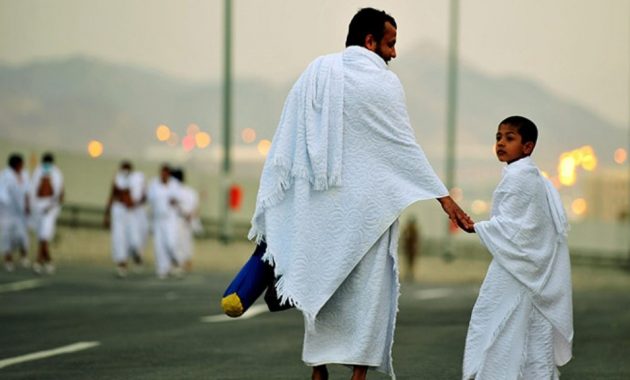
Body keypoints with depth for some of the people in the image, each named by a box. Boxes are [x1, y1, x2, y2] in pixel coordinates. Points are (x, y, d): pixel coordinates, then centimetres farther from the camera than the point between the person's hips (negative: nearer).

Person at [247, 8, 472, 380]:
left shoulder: (314, 74, 4)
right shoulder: (383, 83, -7)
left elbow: (284, 145, 3)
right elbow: (405, 146, -7)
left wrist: (268, 206, 8)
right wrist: (445, 198, -2)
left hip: (318, 206, 4)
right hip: (365, 206, -4)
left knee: (321, 286, 13)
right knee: (366, 291, 4)